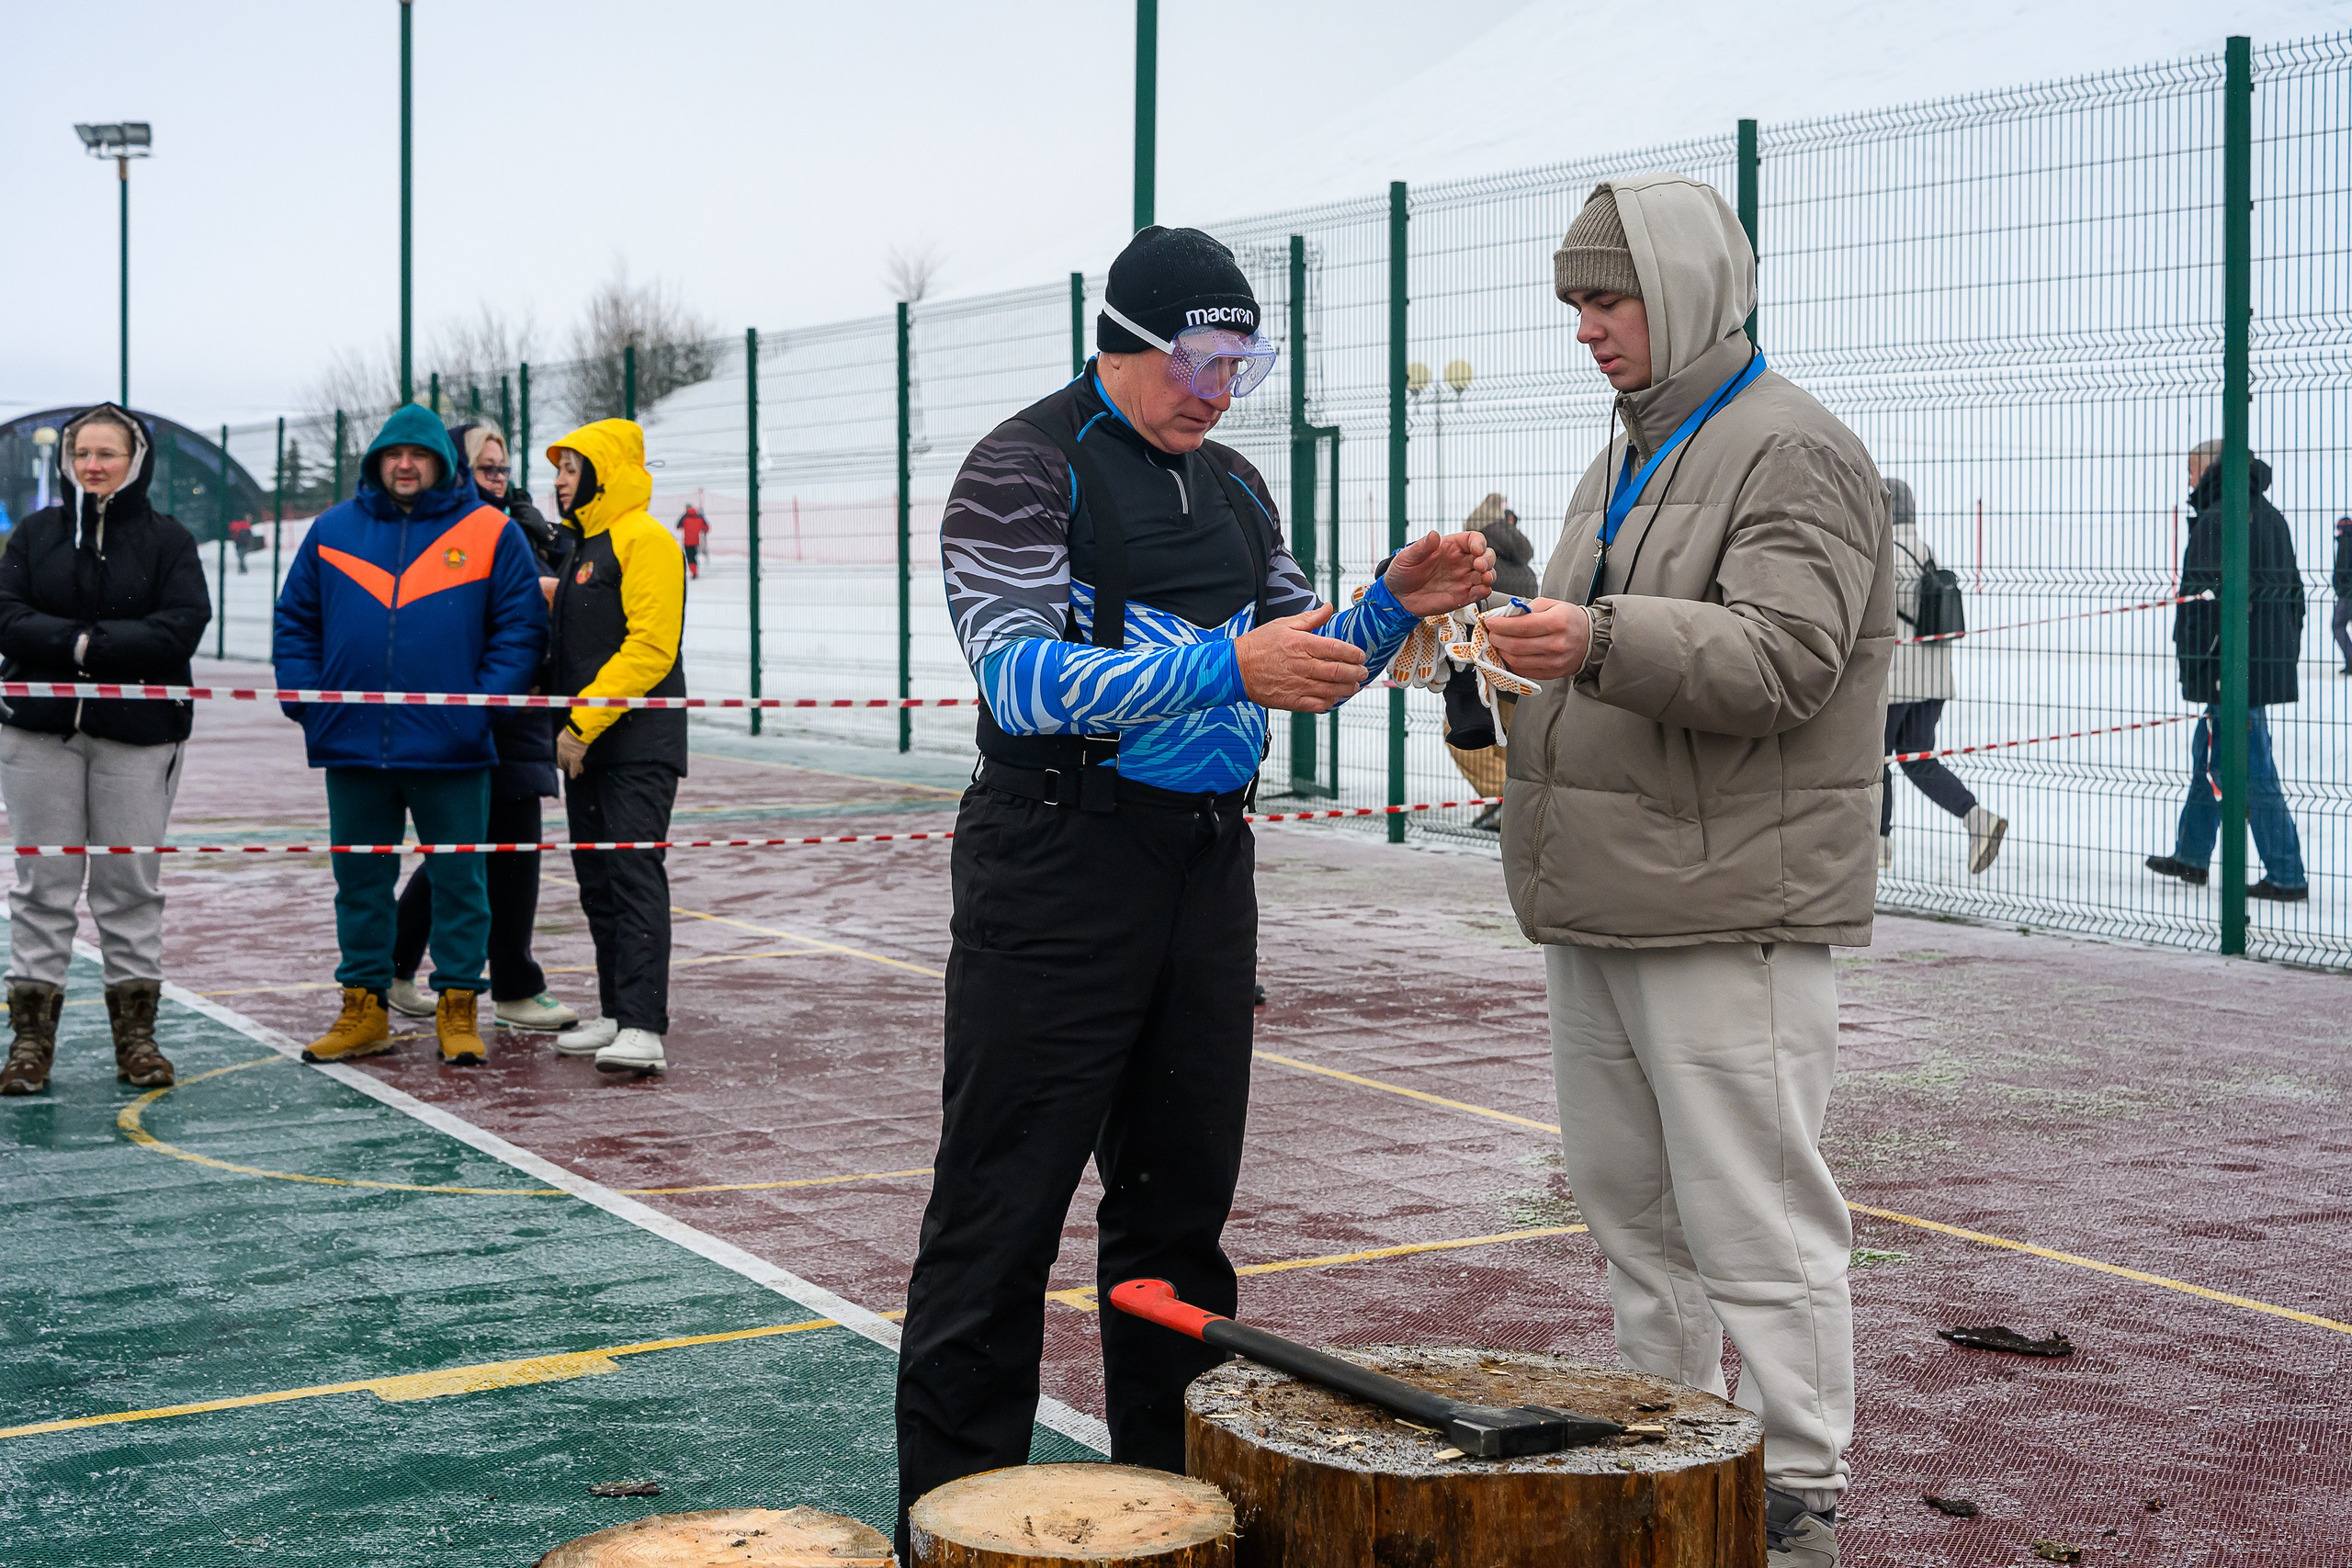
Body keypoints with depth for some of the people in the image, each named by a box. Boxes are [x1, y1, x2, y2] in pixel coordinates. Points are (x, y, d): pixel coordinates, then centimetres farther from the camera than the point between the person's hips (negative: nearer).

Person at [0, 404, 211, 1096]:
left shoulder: (168, 539, 2)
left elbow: (181, 627, -11)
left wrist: (89, 644, -17)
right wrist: (79, 641, -17)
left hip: (137, 733, -1)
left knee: (132, 884, 3)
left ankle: (136, 1033, 12)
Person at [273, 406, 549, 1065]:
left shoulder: (491, 533, 1)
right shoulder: (333, 530, 8)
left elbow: (522, 627, -1)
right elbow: (295, 622, 12)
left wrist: (484, 702, -10)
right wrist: (304, 699, 0)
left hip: (451, 747, -2)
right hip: (351, 744, 3)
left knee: (458, 881, 4)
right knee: (360, 881, 10)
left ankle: (458, 1010, 13)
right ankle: (363, 1008, 19)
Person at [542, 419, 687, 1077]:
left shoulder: (644, 540, -10)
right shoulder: (584, 547, 20)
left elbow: (649, 648, -19)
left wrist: (585, 721, -19)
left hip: (637, 745, -10)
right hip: (586, 745, 10)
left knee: (634, 875, -14)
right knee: (597, 881, 10)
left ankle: (643, 1028, -17)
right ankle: (615, 1014, 16)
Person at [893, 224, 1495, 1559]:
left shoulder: (1235, 485, 16)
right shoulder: (1028, 468, -6)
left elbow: (1303, 667, 21)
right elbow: (1022, 677, -18)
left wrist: (1397, 605, 1)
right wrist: (1227, 665, -26)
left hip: (1207, 863, 7)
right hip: (1060, 862, -7)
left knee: (1182, 1199, 13)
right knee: (1003, 1212, -3)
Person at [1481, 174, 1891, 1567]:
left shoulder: (1794, 454, -10)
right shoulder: (1629, 463, 21)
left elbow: (1780, 658, -23)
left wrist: (1601, 641, -36)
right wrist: (1511, 642, 11)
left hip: (1729, 922, -10)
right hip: (1608, 905, 10)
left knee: (1759, 1229, -6)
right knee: (1633, 1208, 16)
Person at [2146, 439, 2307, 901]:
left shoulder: (2215, 520, -14)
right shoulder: (2271, 517, 14)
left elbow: (2205, 598, -19)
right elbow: (2293, 590, 19)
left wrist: (2195, 664, -18)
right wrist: (2288, 651, 24)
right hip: (2271, 660, 10)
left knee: (2250, 768, -5)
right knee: (2207, 752, 20)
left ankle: (2287, 876, -3)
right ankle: (2192, 856, 29)